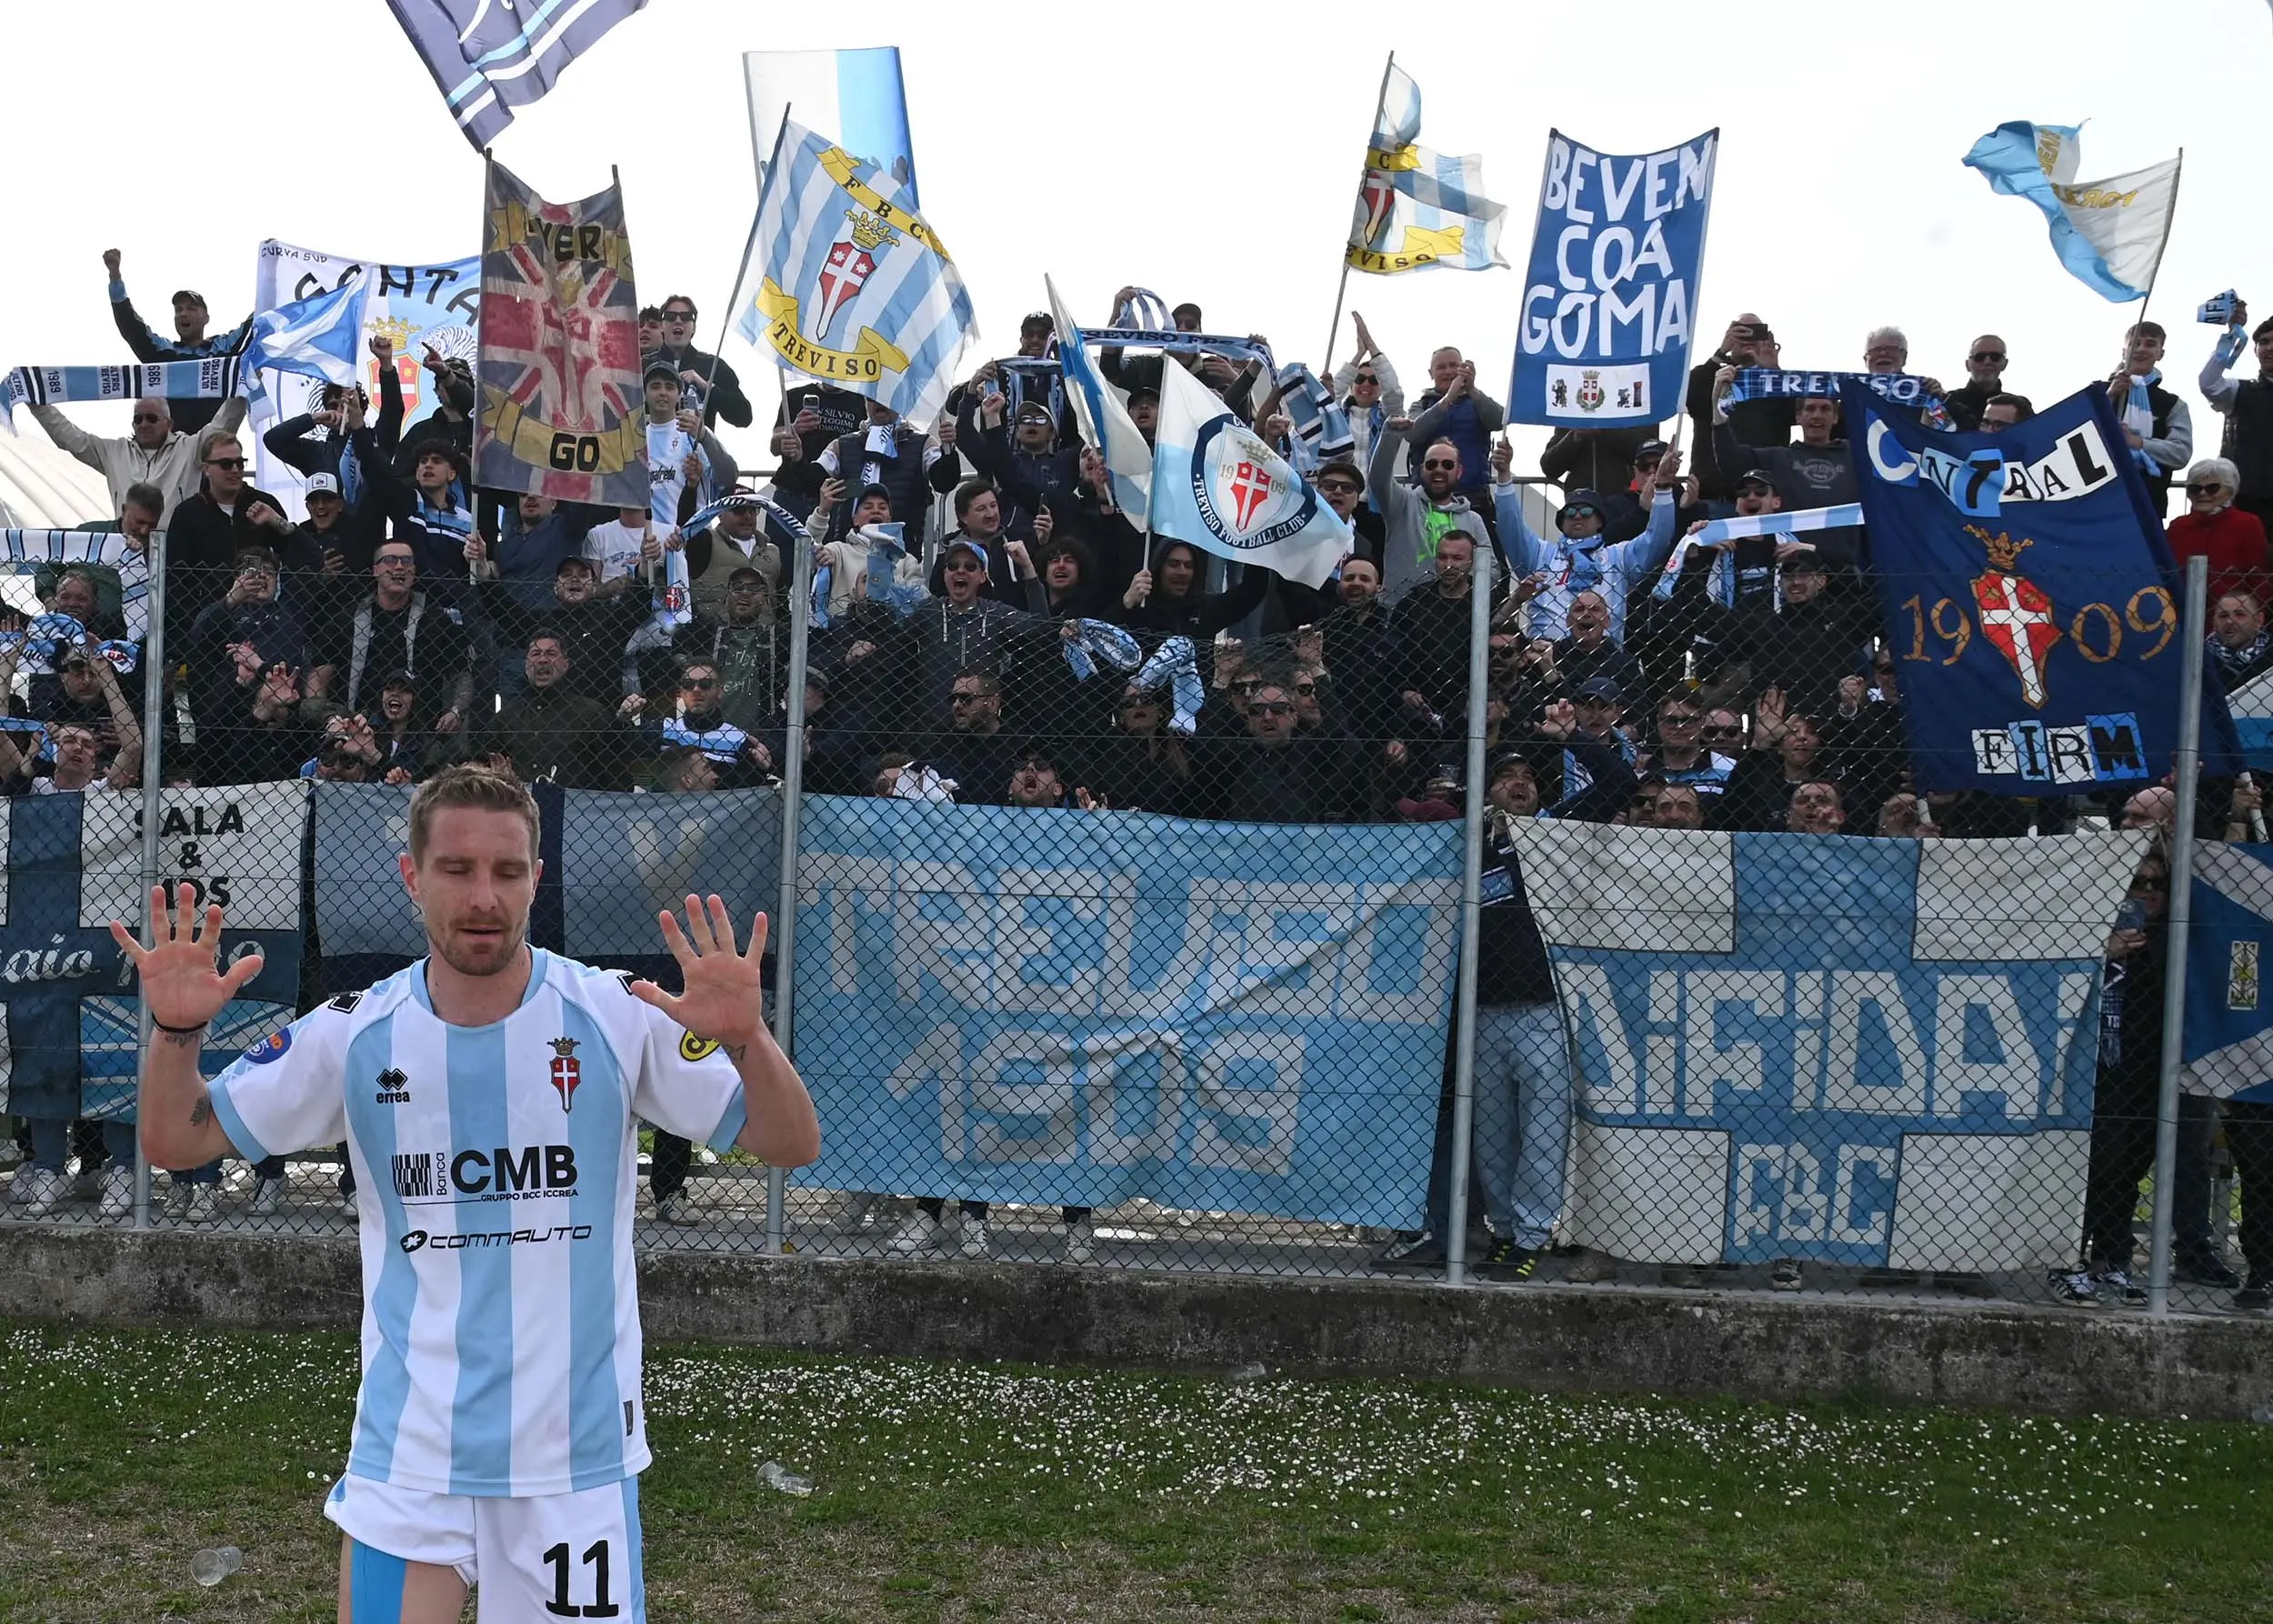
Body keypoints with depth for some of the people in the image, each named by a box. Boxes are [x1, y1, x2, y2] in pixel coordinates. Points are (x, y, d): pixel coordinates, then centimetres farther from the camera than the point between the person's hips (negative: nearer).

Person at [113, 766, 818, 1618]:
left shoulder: (618, 1017, -9)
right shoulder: (356, 1034, -4)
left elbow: (792, 1146, -10)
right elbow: (174, 1141, 5)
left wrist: (745, 1039, -30)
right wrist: (177, 1030, -15)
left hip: (579, 1449, -1)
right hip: (405, 1452, 1)